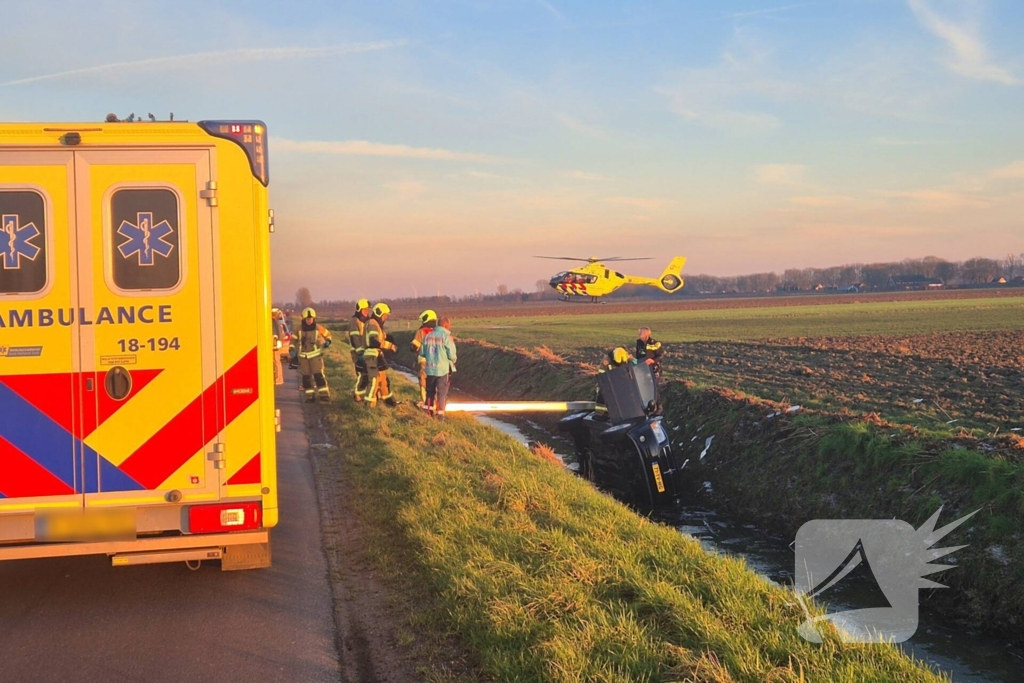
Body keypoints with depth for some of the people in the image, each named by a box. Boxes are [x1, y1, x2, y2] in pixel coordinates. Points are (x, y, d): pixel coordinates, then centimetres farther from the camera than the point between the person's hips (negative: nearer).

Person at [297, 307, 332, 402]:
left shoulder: (318, 328, -6)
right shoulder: (300, 330, -1)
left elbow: (328, 334, 9)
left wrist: (327, 341, -9)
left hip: (316, 355, -3)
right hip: (303, 356, 3)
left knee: (318, 375, -11)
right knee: (306, 377, 5)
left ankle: (324, 394, -8)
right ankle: (310, 396, 13)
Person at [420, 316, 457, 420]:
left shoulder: (427, 336, 3)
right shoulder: (447, 337, -12)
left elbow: (422, 353, 9)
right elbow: (452, 355, -13)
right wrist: (454, 359, 10)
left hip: (429, 368, 5)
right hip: (443, 369, -5)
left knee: (430, 391, 19)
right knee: (442, 392, 5)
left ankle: (429, 411, 27)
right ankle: (440, 414, 6)